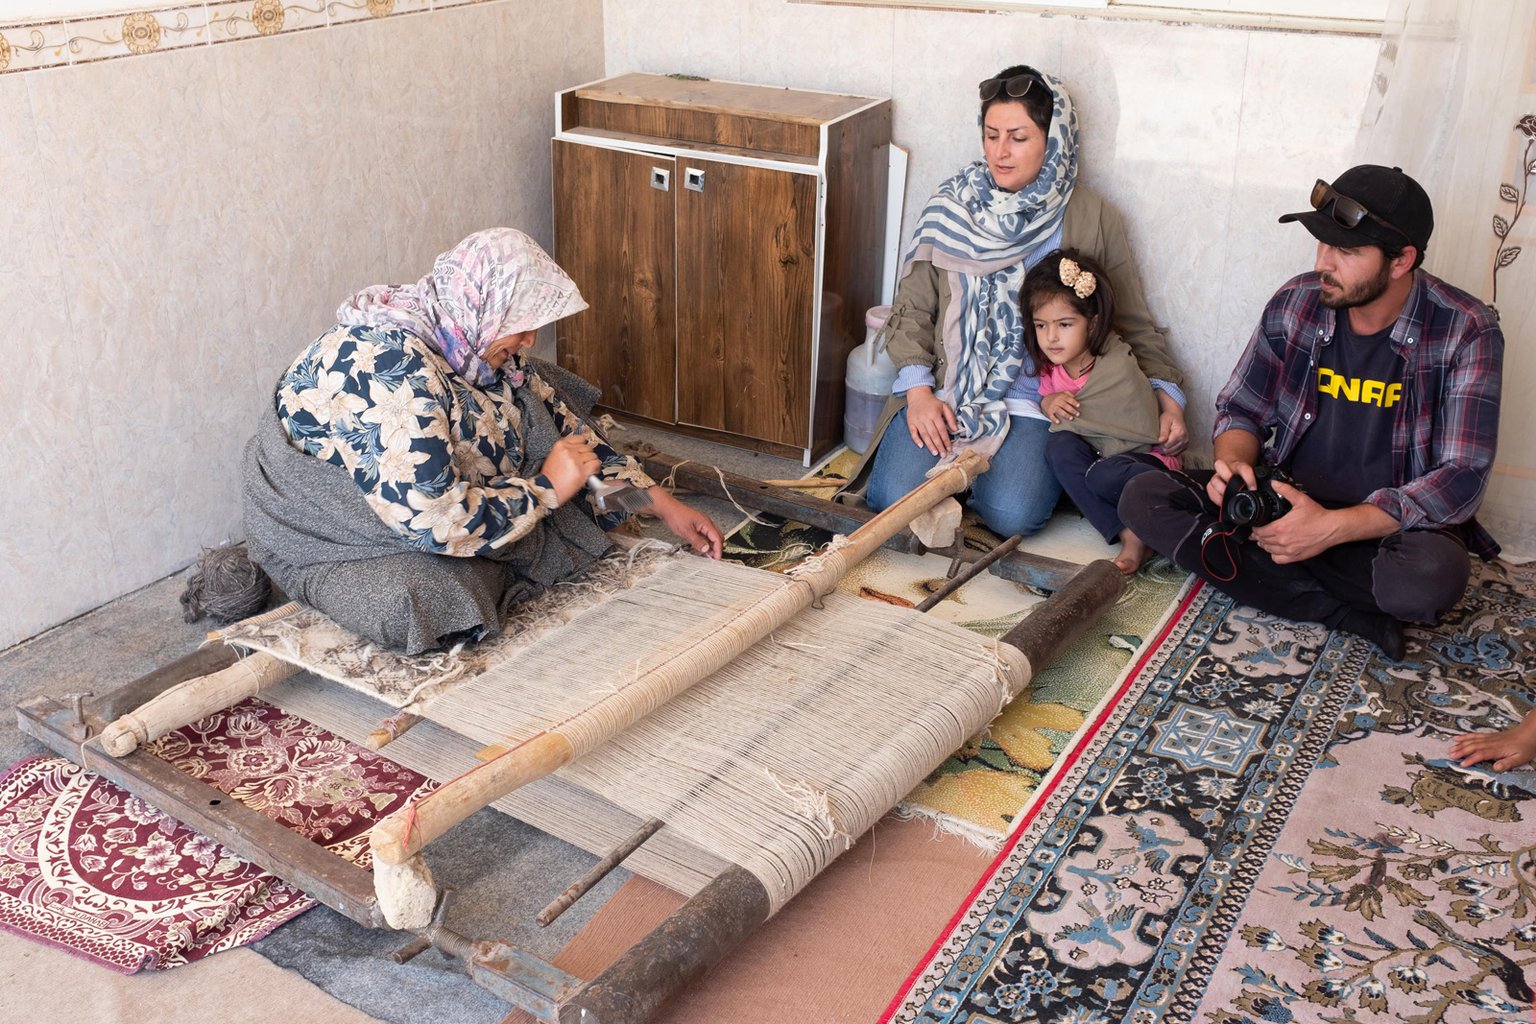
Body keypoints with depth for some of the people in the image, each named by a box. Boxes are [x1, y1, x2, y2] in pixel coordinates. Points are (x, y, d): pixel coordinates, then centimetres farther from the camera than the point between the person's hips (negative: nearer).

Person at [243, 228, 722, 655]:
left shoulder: (478, 344, -8)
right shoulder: (390, 371, -35)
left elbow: (563, 425, 4)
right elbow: (435, 520, -38)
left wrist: (660, 501, 3)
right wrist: (548, 488, -25)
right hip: (332, 544, -8)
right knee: (434, 603, -34)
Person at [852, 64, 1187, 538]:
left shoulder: (1092, 221, 3)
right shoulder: (949, 210, 6)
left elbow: (1133, 324, 9)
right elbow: (910, 311, 6)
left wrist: (1167, 396, -4)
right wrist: (918, 390, -9)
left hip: (1034, 401, -1)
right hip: (942, 391, 1)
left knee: (1010, 513, -25)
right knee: (896, 499, -21)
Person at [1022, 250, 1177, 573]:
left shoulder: (1120, 368, -21)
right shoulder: (1050, 364, -1)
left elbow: (1140, 434, -21)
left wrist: (1068, 421, -17)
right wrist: (1047, 402, -11)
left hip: (1141, 456, -7)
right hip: (1088, 454, 7)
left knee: (1104, 476, -38)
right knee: (1058, 445, -27)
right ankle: (1128, 534, -32)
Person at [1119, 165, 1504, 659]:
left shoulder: (1466, 334, -12)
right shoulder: (1296, 303, -2)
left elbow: (1462, 477, -17)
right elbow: (1241, 409, 9)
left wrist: (1333, 528, -28)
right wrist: (1235, 462, -17)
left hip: (1390, 527, -5)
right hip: (1283, 506, 5)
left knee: (1430, 577, -40)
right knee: (1143, 497, -18)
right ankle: (1352, 613, -19)